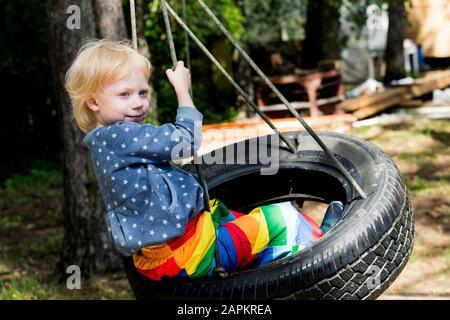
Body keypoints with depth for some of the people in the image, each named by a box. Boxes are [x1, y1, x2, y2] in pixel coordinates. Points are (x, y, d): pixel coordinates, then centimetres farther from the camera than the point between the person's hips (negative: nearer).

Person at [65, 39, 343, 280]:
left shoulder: (108, 141, 12)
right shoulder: (116, 136, -20)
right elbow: (186, 141, -19)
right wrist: (182, 89, -8)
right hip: (179, 255, -10)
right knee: (282, 220, -5)